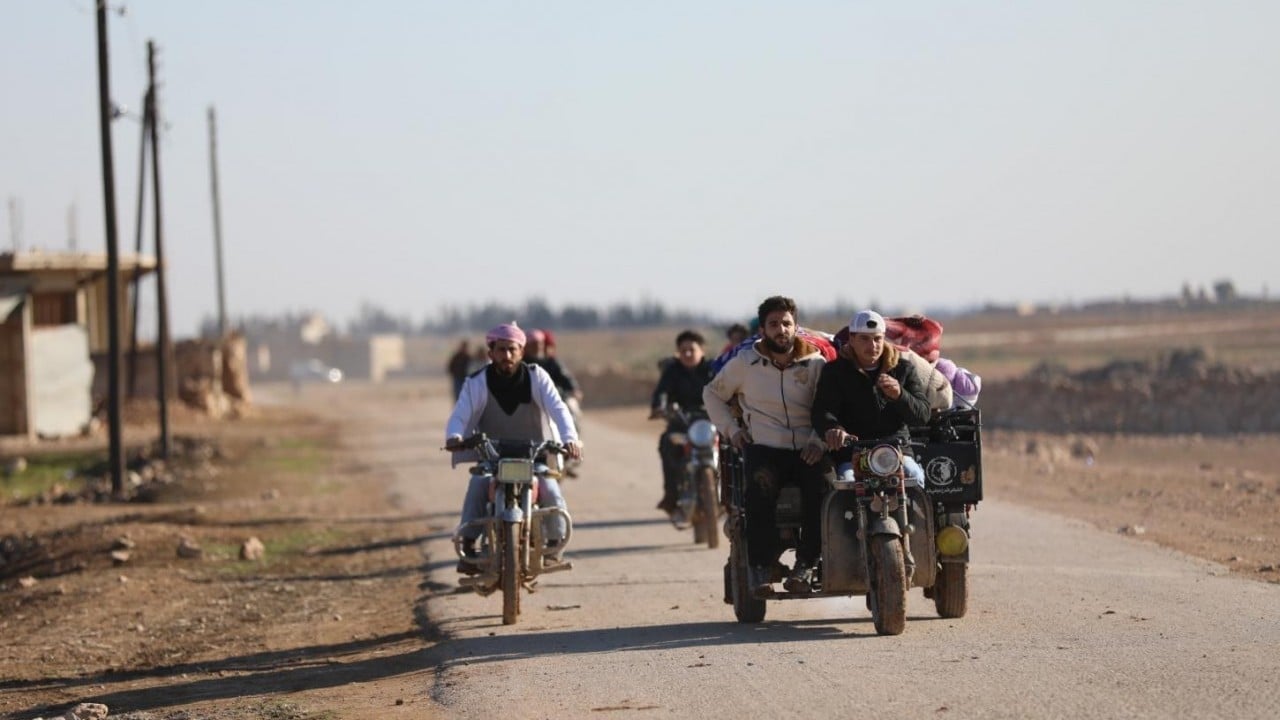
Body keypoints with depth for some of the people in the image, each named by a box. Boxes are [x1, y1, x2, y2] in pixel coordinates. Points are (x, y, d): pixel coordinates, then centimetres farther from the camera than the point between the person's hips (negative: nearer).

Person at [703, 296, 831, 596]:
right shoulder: (745, 362, 9)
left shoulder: (815, 363, 8)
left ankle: (805, 565, -23)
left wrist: (819, 440, -10)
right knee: (760, 489, -34)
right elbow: (712, 393, 21)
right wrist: (731, 428, 8)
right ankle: (760, 567, -27)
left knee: (822, 488, -31)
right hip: (763, 448, -1)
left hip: (807, 451, 1)